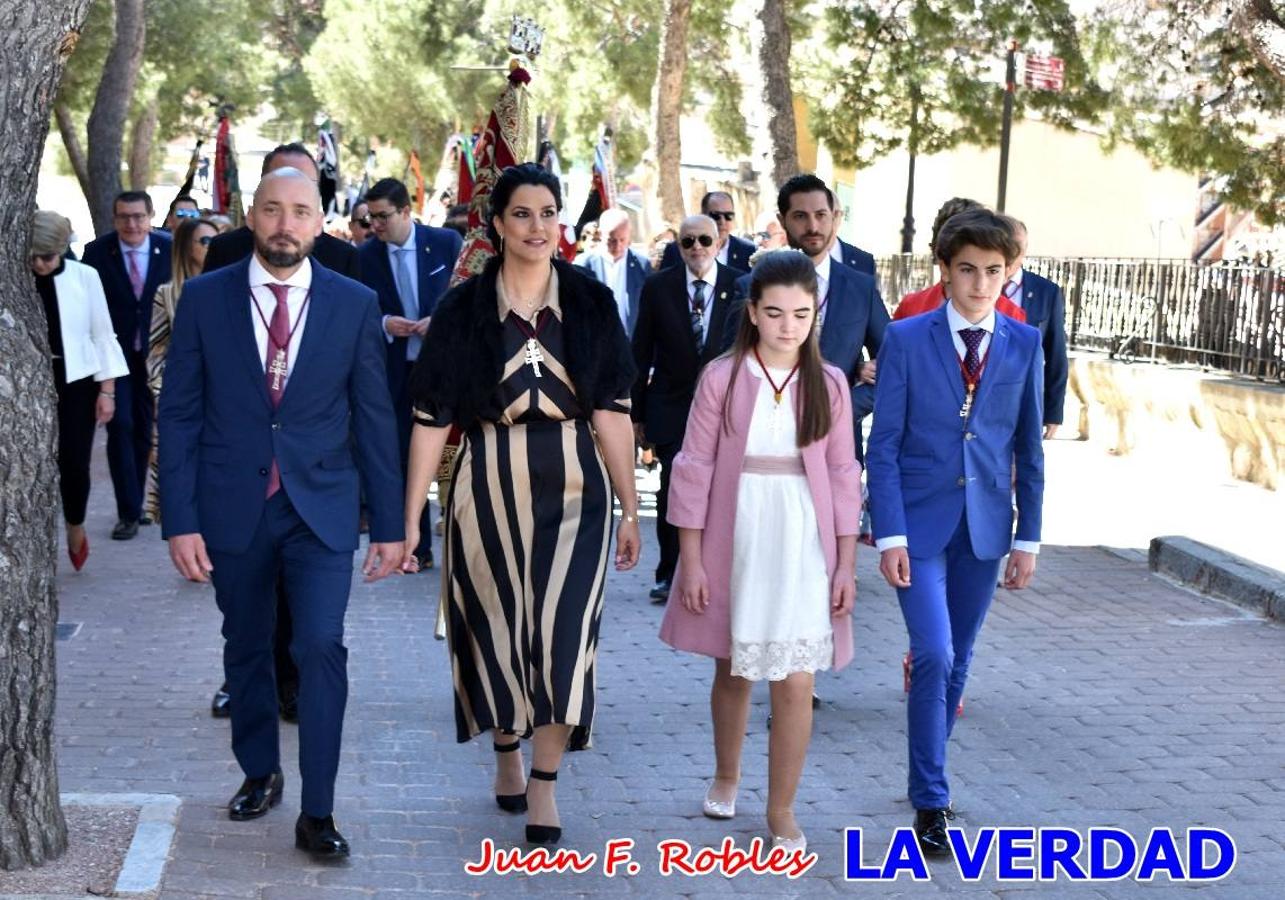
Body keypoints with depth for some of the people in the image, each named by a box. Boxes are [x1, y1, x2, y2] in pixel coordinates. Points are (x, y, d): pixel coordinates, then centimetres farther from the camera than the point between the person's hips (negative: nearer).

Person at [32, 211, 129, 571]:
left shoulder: (84, 277, -3)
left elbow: (102, 335, 2)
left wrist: (107, 390, -1)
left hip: (76, 382, 0)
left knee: (74, 464, -4)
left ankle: (76, 527, 26)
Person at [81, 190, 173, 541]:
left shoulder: (169, 249, -4)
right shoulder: (97, 252, -6)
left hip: (155, 354, 2)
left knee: (144, 430, 10)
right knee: (121, 427, -8)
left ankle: (134, 506, 23)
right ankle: (128, 511, -4)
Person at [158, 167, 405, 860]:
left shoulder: (355, 304, -1)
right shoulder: (204, 298, -1)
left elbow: (374, 419, 2)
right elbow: (179, 413, -1)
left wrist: (389, 525, 1)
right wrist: (180, 519, -6)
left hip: (321, 508, -1)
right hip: (232, 508, 1)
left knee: (321, 647, -10)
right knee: (246, 648, 14)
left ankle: (316, 813, -3)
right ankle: (259, 774, 35)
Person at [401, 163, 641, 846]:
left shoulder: (591, 303, 2)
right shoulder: (463, 310, -1)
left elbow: (611, 410, 2)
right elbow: (432, 417, -2)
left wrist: (629, 507, 0)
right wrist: (410, 519, -4)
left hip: (573, 489, 0)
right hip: (490, 488, 0)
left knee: (562, 631, -7)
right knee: (497, 625, 10)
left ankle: (544, 784, 3)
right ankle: (507, 755, 33)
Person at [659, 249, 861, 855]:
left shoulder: (830, 384, 0)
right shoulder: (722, 377, -5)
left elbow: (844, 476, 4)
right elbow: (694, 470, -3)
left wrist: (847, 564, 1)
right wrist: (691, 560, -6)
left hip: (803, 549, 0)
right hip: (735, 543, 0)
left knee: (795, 684, -3)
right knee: (733, 668, 15)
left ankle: (781, 810, 11)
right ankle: (726, 776, 38)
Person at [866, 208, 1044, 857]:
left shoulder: (1024, 345, 3)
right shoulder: (906, 339, -4)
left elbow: (1029, 448, 7)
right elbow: (884, 445, -5)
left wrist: (1028, 537, 5)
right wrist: (890, 535, -11)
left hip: (984, 527, 3)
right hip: (919, 522, -3)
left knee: (955, 663, 11)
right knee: (933, 657, -12)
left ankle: (928, 778, 28)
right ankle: (931, 801, -2)